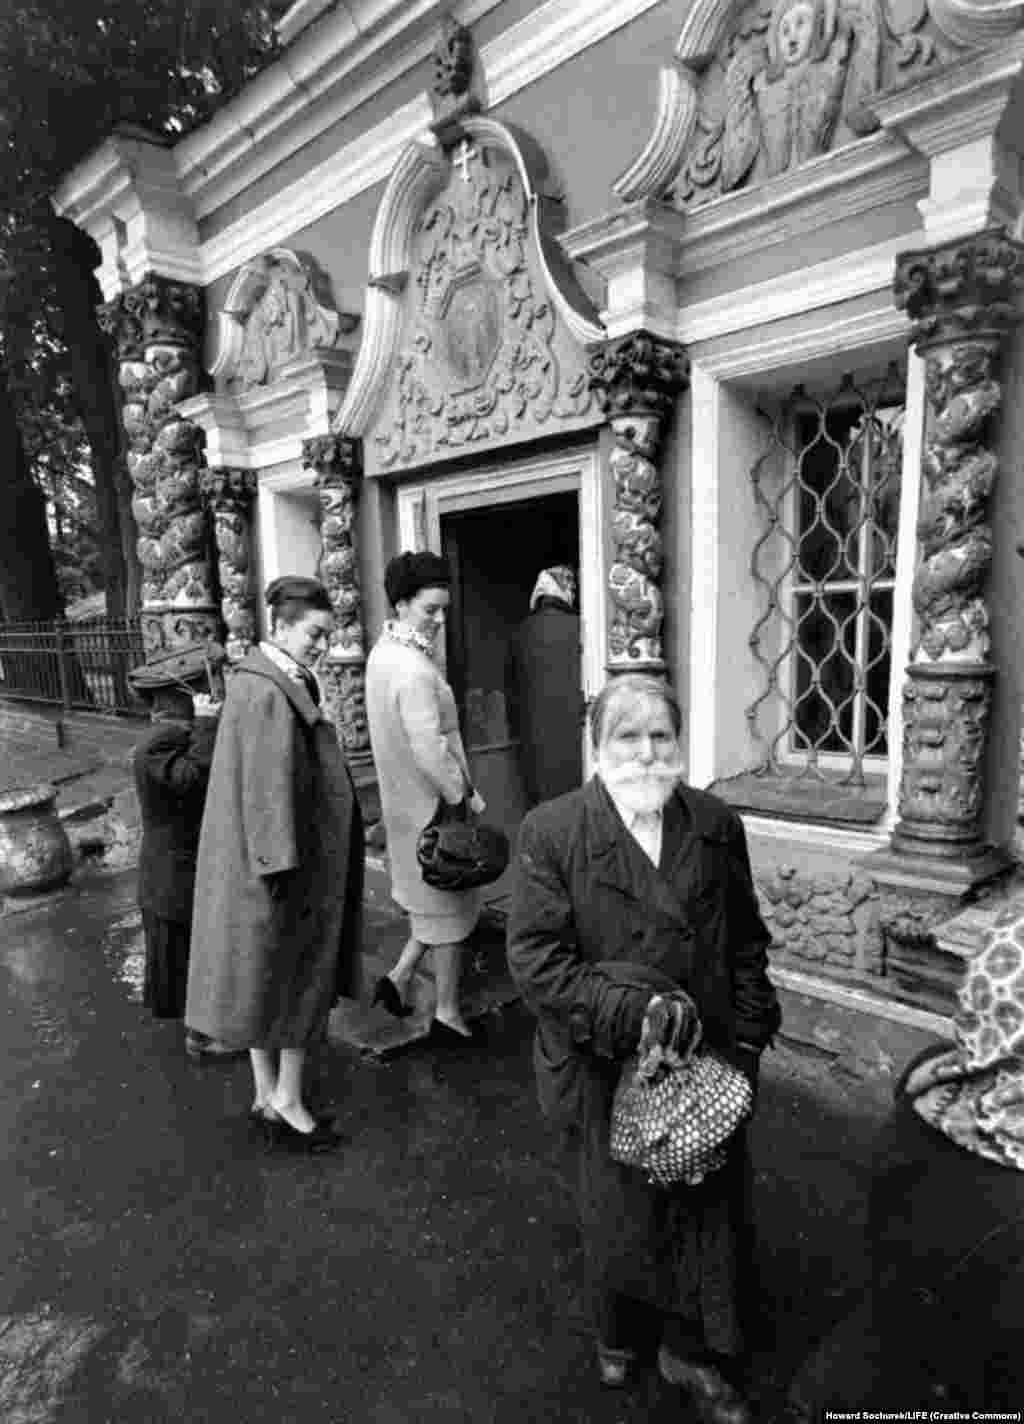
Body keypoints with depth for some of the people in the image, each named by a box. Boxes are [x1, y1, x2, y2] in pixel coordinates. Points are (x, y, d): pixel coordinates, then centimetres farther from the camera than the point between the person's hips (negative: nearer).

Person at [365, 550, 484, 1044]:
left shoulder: (382, 652, 4)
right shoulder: (414, 670, -25)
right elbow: (429, 749, -27)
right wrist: (465, 795, -18)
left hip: (406, 800, 9)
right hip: (433, 804, -9)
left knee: (432, 900, 23)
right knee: (449, 907, 7)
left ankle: (398, 978, 26)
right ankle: (446, 1015, 21)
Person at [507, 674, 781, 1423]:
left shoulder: (718, 825, -4)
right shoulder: (550, 831, -15)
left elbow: (746, 942, 5)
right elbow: (536, 957, -17)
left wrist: (747, 1035, -1)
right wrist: (632, 1012, -23)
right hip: (605, 1067, -2)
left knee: (711, 1211, 16)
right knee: (618, 1214, 21)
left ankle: (694, 1351, 44)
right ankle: (621, 1336, 51)